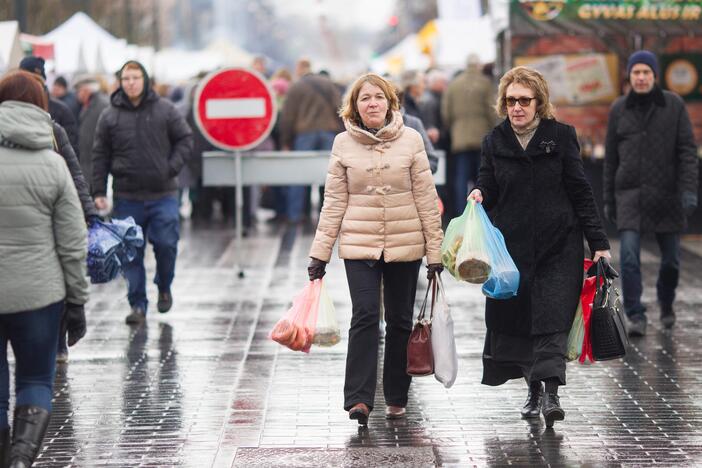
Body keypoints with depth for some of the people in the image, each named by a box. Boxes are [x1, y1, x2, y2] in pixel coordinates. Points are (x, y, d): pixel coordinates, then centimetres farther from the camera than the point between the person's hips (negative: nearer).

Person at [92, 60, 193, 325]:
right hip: (127, 197, 1)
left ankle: (164, 288, 23)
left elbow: (185, 139, 7)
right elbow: (100, 156, 6)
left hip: (163, 194, -1)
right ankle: (138, 305, 10)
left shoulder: (165, 110, 1)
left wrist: (173, 167, -7)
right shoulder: (110, 116, 2)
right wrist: (98, 192, 2)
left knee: (166, 244, -4)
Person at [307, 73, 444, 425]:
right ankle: (359, 398, -15)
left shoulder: (410, 140, -1)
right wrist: (320, 253, 1)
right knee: (365, 316, -13)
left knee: (400, 320, 8)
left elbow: (426, 198, 1)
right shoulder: (343, 144, 1)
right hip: (359, 244, -1)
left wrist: (435, 250, 0)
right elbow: (334, 202, 4)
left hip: (405, 244, 1)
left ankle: (396, 397, 20)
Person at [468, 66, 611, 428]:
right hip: (512, 245, 3)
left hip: (558, 245, -3)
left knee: (552, 318, -12)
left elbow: (580, 192, 2)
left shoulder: (561, 136, 1)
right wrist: (479, 195, -15)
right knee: (515, 317, 4)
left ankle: (551, 393, -17)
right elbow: (488, 189, 11)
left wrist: (598, 242, 0)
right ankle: (534, 390, 19)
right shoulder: (494, 142, 7)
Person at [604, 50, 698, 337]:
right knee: (629, 256, -14)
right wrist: (609, 200, 9)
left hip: (666, 194, 0)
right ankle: (635, 317, -8)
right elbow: (611, 158, 10)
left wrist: (689, 190, -14)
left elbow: (687, 150, -3)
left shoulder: (674, 105, 0)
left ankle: (666, 302, 37)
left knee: (671, 258, 9)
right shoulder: (619, 109, 5)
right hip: (630, 195, 0)